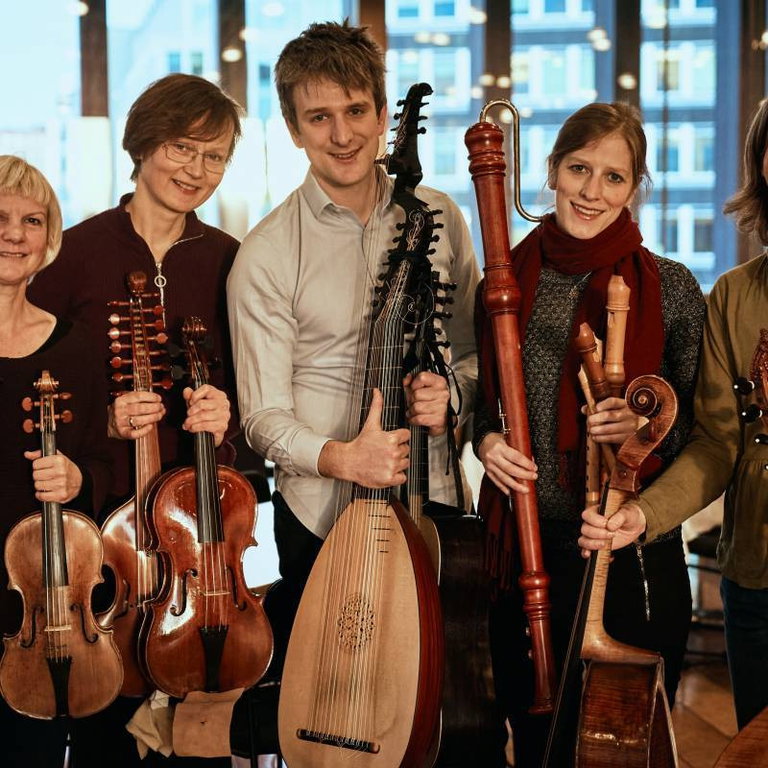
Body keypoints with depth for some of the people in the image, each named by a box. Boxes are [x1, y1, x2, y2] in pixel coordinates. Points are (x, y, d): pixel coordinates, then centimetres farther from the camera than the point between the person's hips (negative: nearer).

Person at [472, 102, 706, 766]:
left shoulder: (669, 288, -5)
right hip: (522, 547, 3)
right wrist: (486, 438, -4)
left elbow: (701, 431, 0)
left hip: (630, 551, -3)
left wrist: (645, 425, -20)